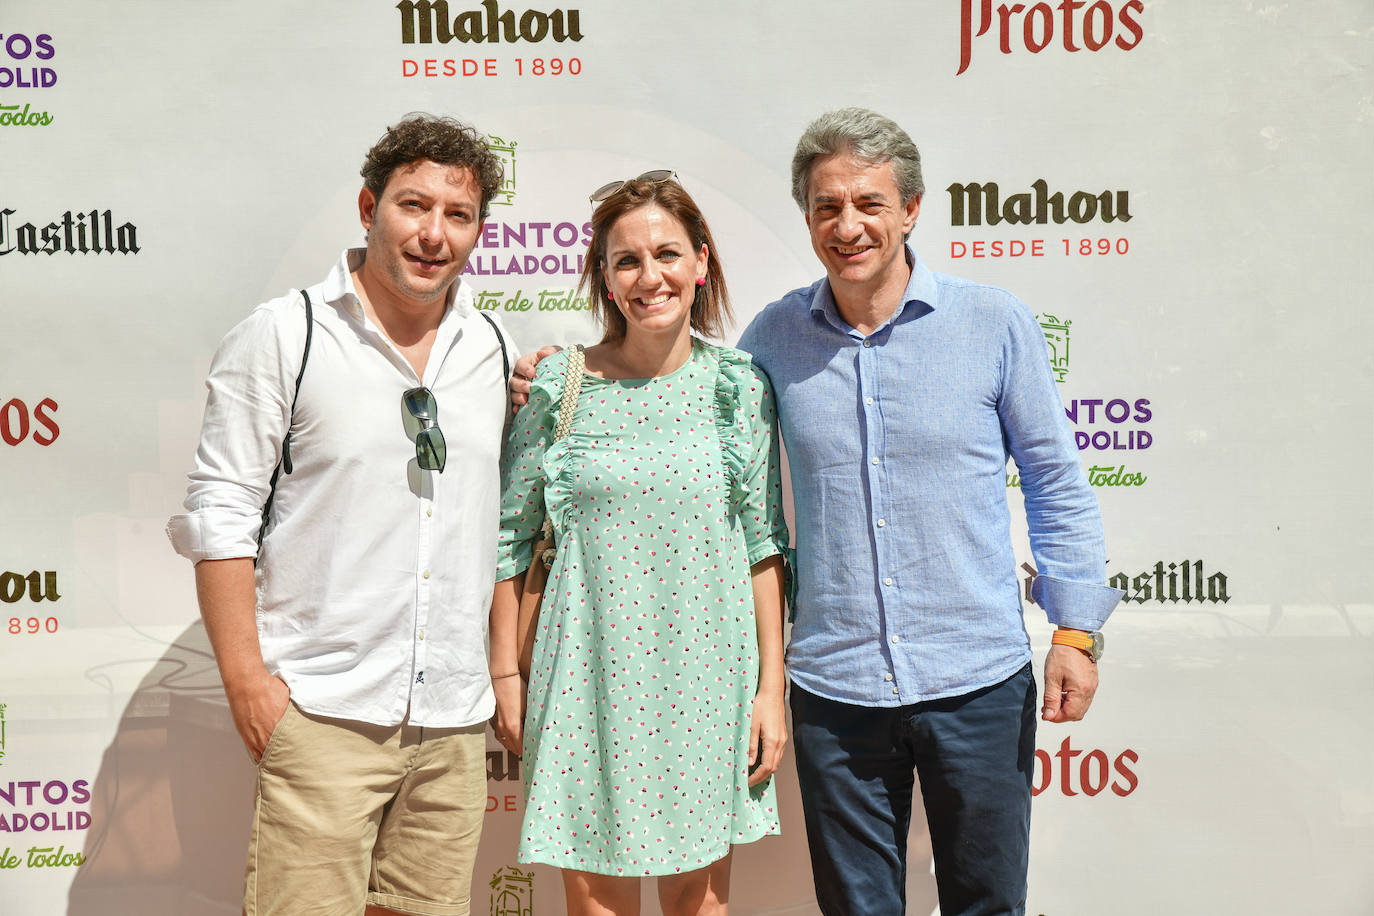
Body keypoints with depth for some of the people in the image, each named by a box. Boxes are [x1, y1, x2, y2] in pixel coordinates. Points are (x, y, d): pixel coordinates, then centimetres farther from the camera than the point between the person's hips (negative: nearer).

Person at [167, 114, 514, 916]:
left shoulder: (497, 348, 10)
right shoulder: (283, 334, -3)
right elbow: (220, 513, -6)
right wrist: (246, 679, -10)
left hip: (457, 716, 5)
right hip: (321, 708, -4)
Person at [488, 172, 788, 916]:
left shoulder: (740, 385, 0)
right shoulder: (557, 385, -3)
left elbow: (764, 544, 2)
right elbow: (509, 534, 3)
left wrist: (772, 686, 0)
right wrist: (504, 672, 3)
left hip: (707, 680, 1)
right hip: (592, 680, -1)